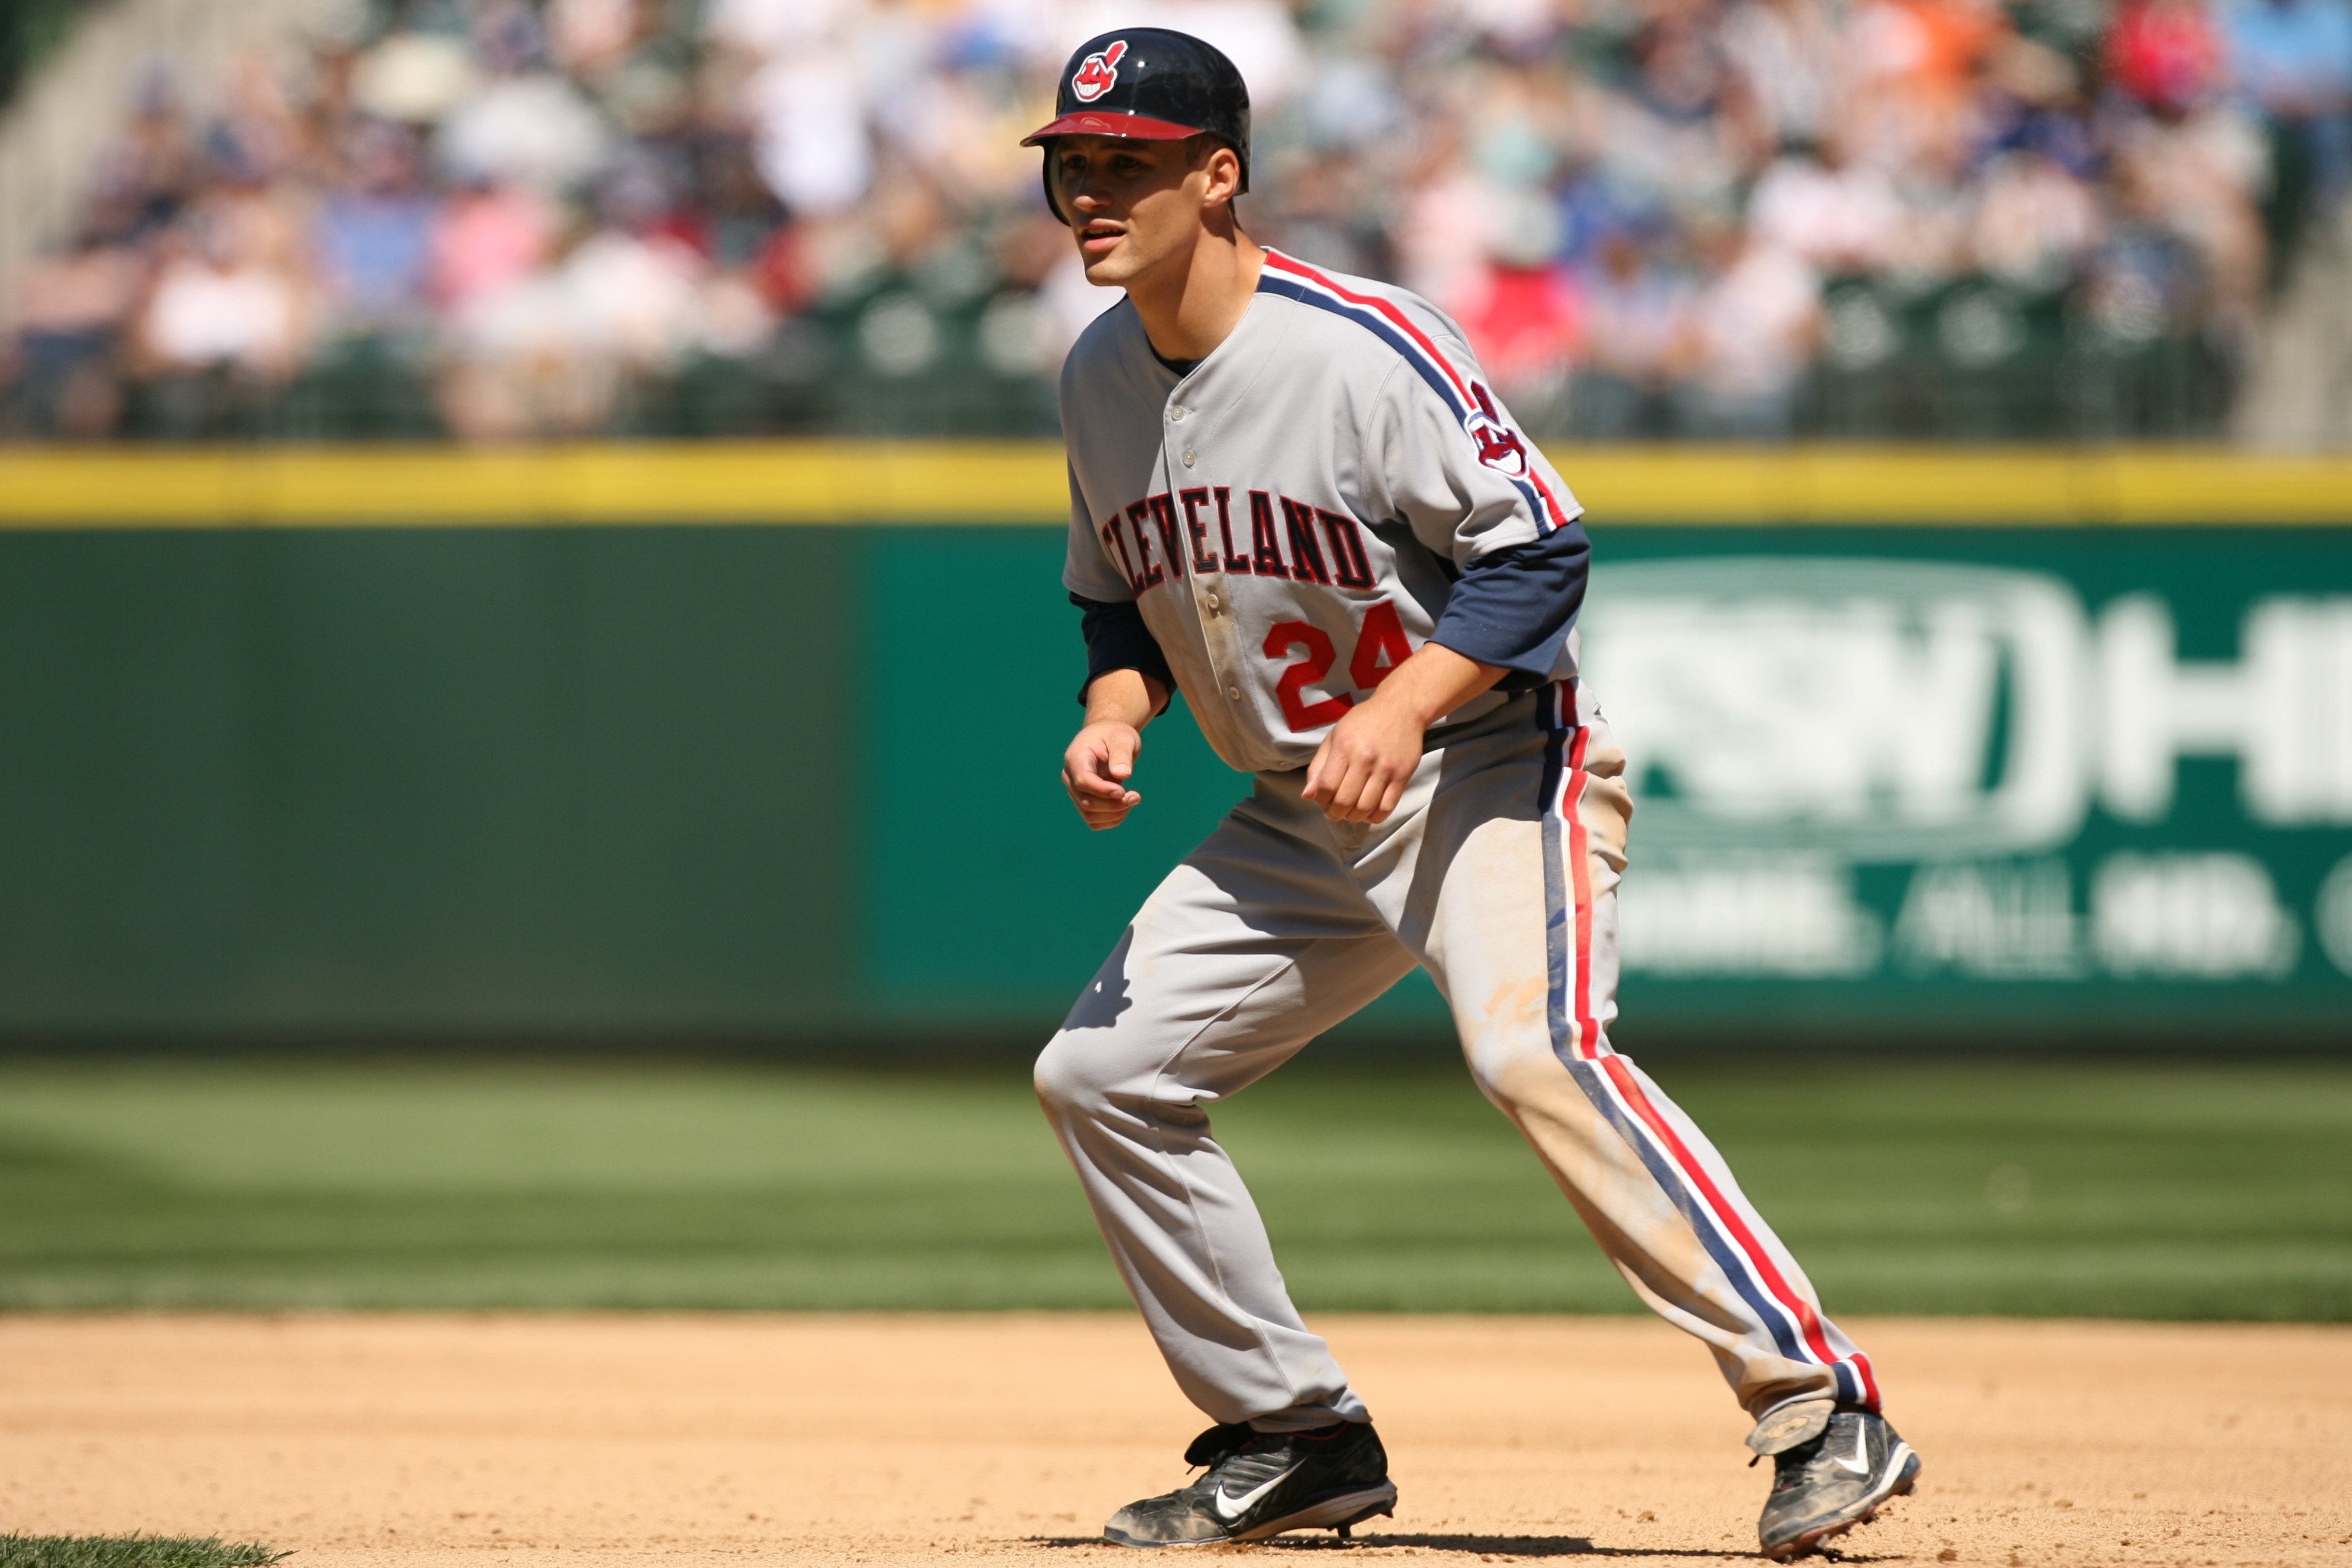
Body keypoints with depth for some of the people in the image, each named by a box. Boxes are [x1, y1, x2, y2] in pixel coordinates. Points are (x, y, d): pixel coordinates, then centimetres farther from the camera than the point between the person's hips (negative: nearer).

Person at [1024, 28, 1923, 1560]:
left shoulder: (1364, 346, -20)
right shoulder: (1098, 379, 4)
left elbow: (1538, 549, -20)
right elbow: (1123, 601, 18)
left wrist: (1402, 711, -30)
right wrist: (1113, 720, -2)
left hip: (1492, 764, -9)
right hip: (1299, 821, 9)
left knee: (1532, 1047, -32)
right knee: (1102, 1070, 5)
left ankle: (1823, 1410, -32)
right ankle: (1299, 1442, 15)